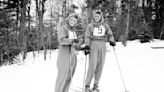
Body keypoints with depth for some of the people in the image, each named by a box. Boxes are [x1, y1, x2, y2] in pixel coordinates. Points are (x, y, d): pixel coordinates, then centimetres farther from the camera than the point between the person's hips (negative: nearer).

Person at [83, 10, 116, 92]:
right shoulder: (90, 26, 5)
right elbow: (87, 37, 0)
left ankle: (96, 85, 9)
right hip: (93, 46, -3)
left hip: (102, 46, 3)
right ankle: (87, 85, -4)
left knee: (100, 66, 0)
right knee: (92, 65, -12)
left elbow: (110, 34, 18)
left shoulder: (105, 26, 12)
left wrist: (111, 41, -2)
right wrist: (87, 46, -12)